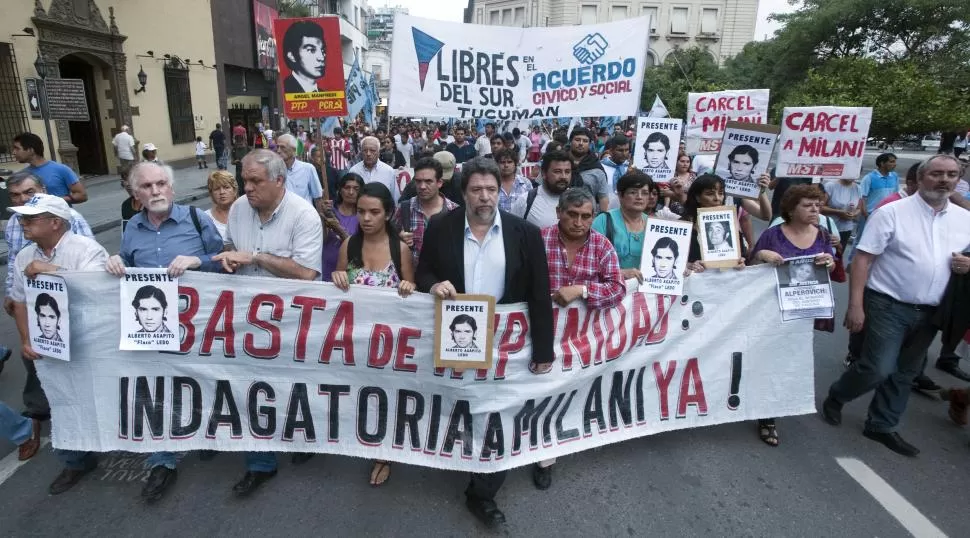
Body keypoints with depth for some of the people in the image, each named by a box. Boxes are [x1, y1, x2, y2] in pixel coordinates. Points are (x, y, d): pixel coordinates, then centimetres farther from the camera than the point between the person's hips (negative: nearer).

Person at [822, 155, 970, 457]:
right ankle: (835, 398, 17)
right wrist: (855, 305, -19)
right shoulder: (892, 212, -10)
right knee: (878, 368, -10)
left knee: (905, 374, 13)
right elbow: (862, 259, -13)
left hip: (930, 313, 6)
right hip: (889, 305, -5)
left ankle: (881, 426, 28)